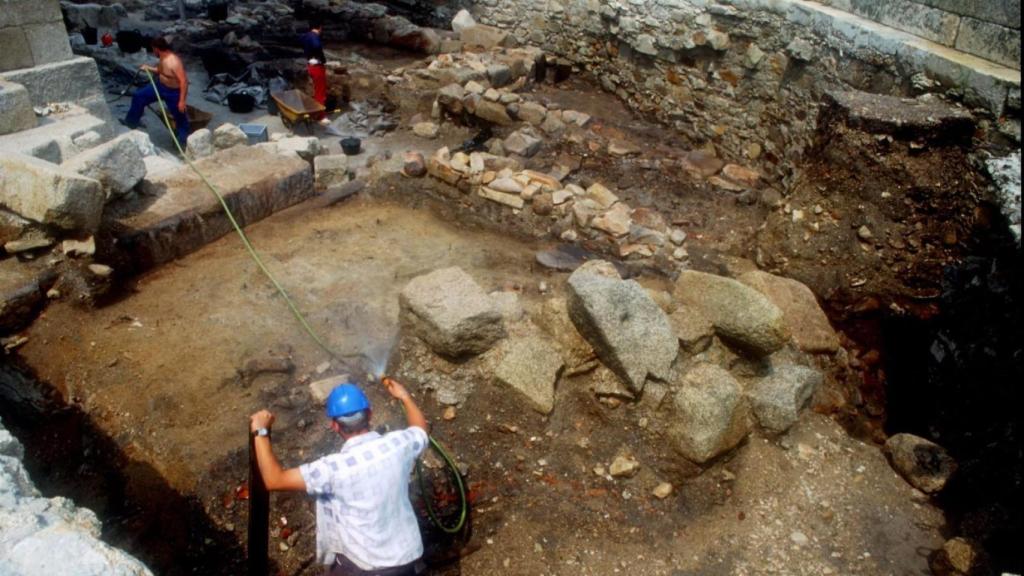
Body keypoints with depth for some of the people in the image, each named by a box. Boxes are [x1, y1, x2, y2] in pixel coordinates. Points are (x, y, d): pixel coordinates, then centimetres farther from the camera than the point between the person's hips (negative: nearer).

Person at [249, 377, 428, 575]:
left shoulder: (335, 467, -25)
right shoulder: (398, 445, -13)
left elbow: (275, 480, -21)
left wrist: (261, 432, -13)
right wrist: (404, 396, 25)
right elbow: (421, 429, 11)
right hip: (405, 557, 3)